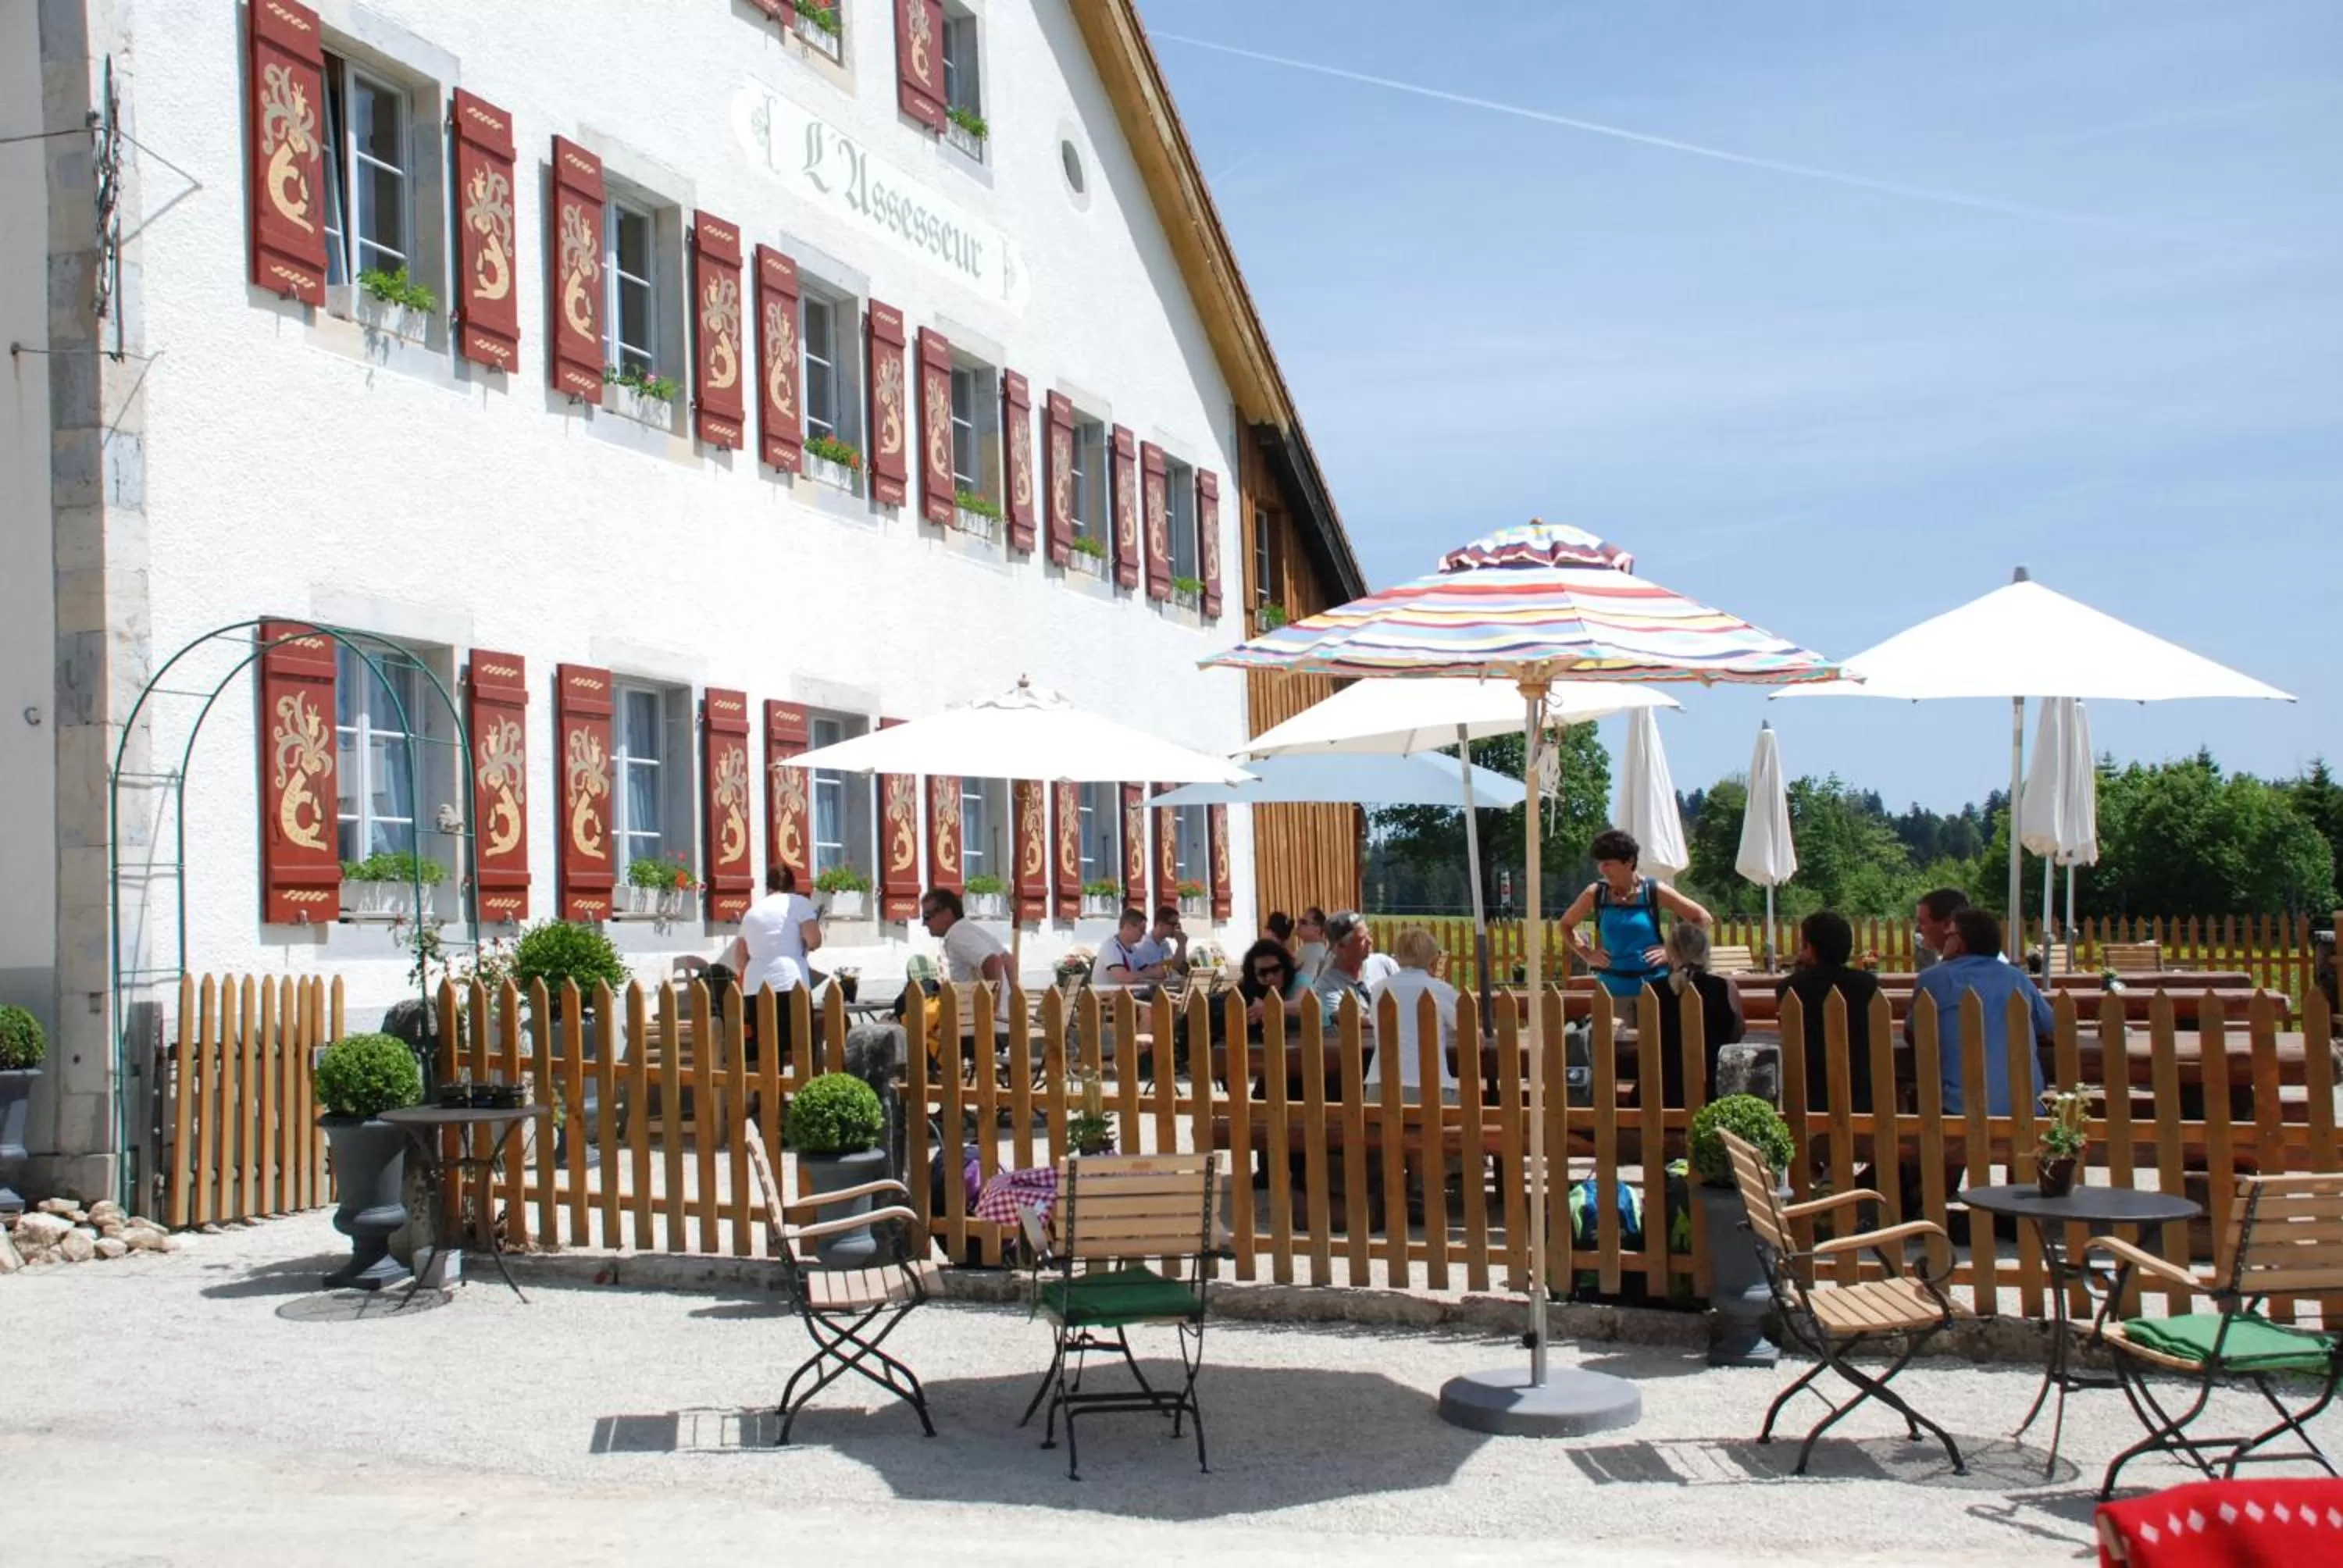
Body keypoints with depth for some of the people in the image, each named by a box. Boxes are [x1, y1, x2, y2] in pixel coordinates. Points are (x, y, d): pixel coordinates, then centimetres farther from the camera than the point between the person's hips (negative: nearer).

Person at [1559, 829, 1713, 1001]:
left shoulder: (1654, 892, -4)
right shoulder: (1595, 894, 2)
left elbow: (1702, 918, 3)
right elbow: (1566, 925, 18)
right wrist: (1587, 955, 5)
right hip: (1613, 987, 2)